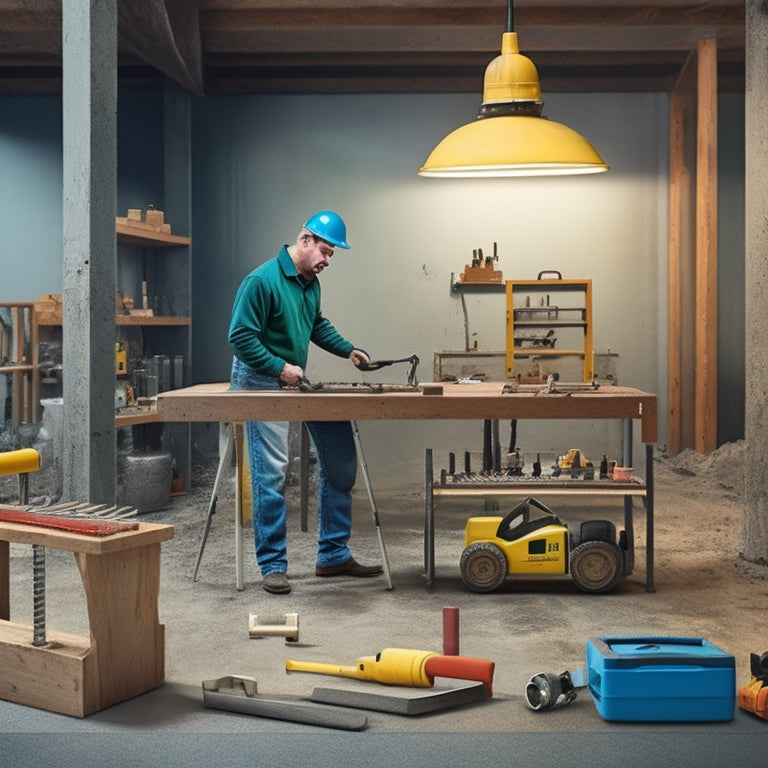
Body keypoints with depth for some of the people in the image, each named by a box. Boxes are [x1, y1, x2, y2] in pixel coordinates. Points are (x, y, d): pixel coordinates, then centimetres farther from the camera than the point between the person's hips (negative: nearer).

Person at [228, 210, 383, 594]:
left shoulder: (310, 282, 9)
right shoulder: (262, 281, -17)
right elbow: (240, 337, -18)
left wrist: (348, 349, 10)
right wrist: (280, 368, -20)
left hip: (298, 383, 9)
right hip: (263, 383, -9)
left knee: (340, 458, 7)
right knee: (271, 474, -7)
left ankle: (333, 555, 16)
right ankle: (272, 565, 5)